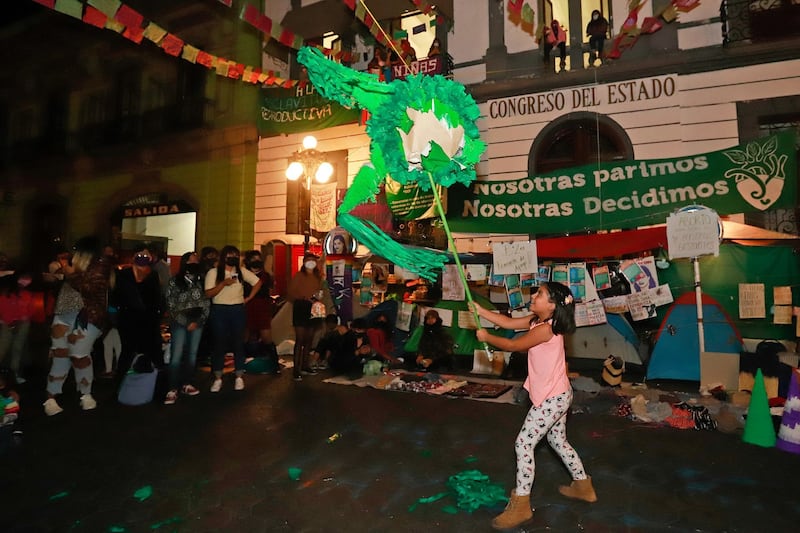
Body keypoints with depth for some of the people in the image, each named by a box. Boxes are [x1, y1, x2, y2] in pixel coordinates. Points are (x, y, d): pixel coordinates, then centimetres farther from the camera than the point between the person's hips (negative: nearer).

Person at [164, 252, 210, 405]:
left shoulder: (201, 281, 7)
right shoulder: (174, 282, -2)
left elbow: (206, 304, 6)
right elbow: (171, 306, -5)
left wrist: (198, 321, -5)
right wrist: (186, 323, -9)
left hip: (197, 322, 4)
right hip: (180, 323, -3)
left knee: (192, 354, 8)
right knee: (176, 356, -8)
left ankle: (187, 384, 19)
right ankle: (172, 390, -5)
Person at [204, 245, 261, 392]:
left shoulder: (242, 271, 4)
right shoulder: (213, 272, -2)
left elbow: (258, 282, 10)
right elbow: (208, 294, -9)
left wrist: (248, 298, 4)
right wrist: (224, 283, -21)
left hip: (238, 310, 2)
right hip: (219, 311, -2)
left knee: (238, 342, 5)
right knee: (219, 343, 4)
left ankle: (239, 377, 15)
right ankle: (217, 378, 14)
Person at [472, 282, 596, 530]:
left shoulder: (544, 329, -26)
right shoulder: (538, 321, 2)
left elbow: (512, 345, -20)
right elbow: (509, 323, 7)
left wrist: (485, 337, -6)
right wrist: (480, 311, 0)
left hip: (553, 398, -10)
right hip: (556, 395, 10)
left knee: (523, 444, -4)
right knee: (558, 441, 25)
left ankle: (520, 505, 7)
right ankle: (583, 486, 43)